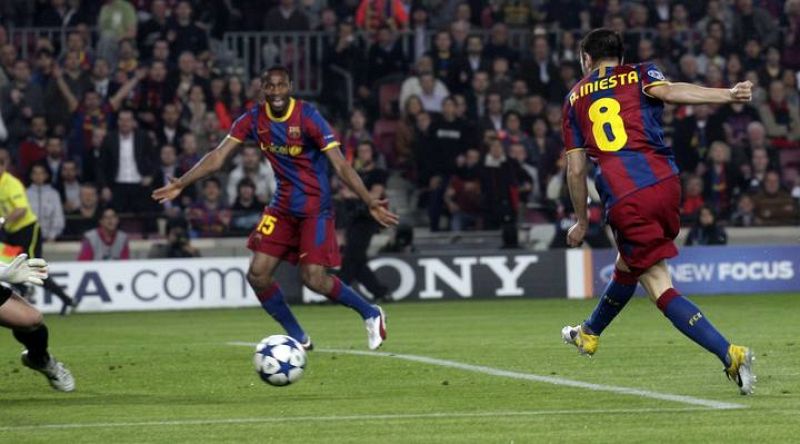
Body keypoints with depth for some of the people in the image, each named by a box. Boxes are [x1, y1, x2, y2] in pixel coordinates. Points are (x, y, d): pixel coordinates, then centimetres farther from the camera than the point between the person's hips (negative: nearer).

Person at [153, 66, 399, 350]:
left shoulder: (308, 118, -18)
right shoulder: (254, 120, -3)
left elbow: (341, 166, -20)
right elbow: (218, 156, -2)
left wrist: (370, 202, -30)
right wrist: (180, 184, -12)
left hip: (315, 207, -5)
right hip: (283, 206, 5)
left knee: (314, 279, -14)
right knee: (257, 275, -4)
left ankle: (370, 314, 11)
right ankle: (299, 338, 12)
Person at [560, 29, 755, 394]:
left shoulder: (574, 99, 18)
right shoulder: (639, 75, 14)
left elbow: (575, 170, 16)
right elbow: (668, 91, -11)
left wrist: (582, 221, 29)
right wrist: (727, 95, -25)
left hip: (622, 200, -3)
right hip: (665, 183, 3)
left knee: (659, 286, -3)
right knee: (628, 265, 27)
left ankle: (729, 353, -20)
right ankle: (590, 333, 50)